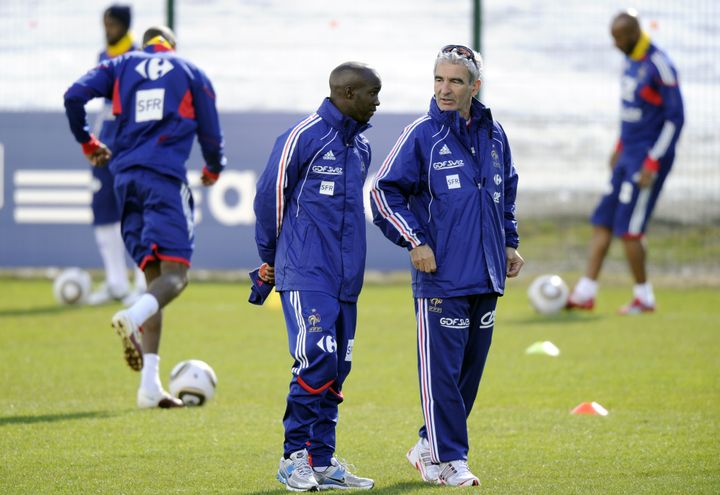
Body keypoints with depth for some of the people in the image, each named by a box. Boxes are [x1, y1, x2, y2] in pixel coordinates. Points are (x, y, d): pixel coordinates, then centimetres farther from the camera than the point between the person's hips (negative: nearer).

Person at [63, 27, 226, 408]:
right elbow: (211, 134, 13)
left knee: (153, 276, 7)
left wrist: (87, 143, 19)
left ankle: (150, 386, -3)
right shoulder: (191, 73, 14)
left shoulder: (121, 66, 17)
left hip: (126, 177, 4)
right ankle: (133, 317, -44)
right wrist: (213, 170, 34)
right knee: (175, 274, -8)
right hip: (166, 177, -4)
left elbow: (74, 95, 3)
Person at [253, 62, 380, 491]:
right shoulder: (304, 136, -9)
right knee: (316, 361, -15)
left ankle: (322, 460, 12)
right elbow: (270, 195, -2)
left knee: (336, 370, 7)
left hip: (347, 278, 8)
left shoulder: (362, 147, 15)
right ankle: (295, 457, -7)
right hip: (306, 277, -8)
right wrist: (271, 258, 7)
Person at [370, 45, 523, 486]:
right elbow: (385, 192, -4)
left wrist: (509, 243, 19)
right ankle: (449, 460, 1)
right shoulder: (421, 136, -6)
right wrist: (415, 241, -10)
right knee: (441, 369, -7)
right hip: (440, 276, -6)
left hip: (486, 276, 6)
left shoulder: (494, 135, 10)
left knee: (471, 368, 10)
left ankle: (430, 448, 23)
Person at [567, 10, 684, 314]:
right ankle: (585, 294, 10)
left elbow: (675, 118, -18)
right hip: (629, 155, 9)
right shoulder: (630, 61, 10)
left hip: (648, 159, -9)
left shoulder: (659, 66, -18)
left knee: (628, 228, -9)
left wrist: (652, 164, -20)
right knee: (602, 222, 7)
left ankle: (644, 297, 4)